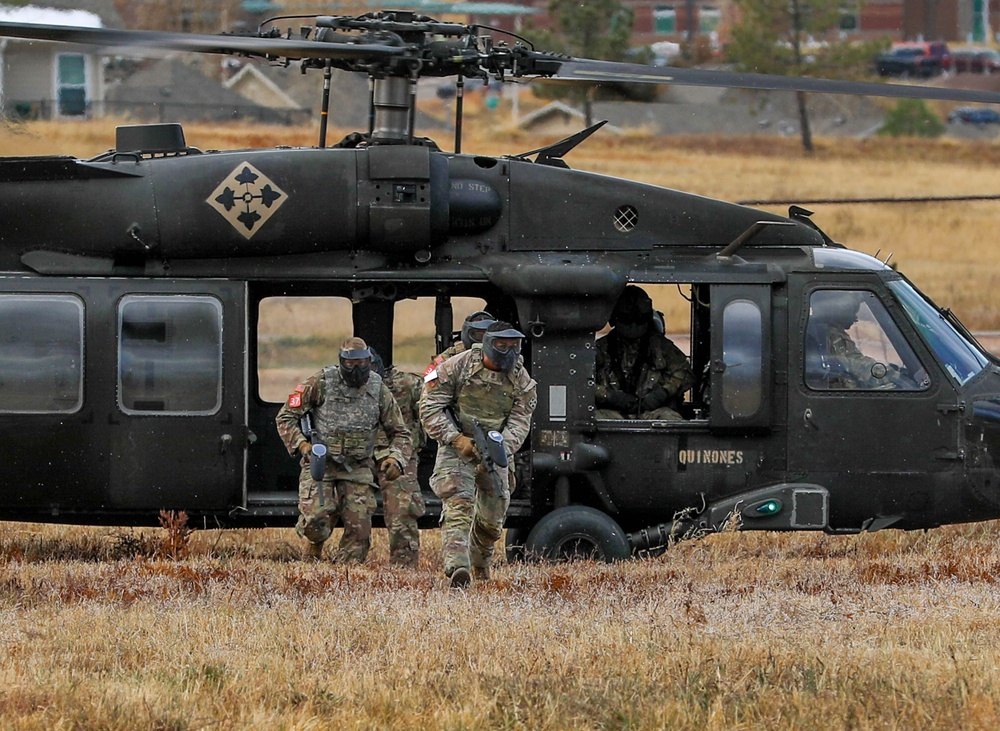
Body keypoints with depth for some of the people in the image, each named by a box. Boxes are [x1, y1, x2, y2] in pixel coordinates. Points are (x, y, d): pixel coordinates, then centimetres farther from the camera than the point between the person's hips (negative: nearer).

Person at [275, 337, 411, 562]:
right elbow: (285, 417, 0)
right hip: (320, 463, -3)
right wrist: (301, 444, -17)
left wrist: (396, 459, -10)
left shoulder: (378, 390, 3)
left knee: (359, 530, -9)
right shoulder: (321, 382, -6)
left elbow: (400, 433, 10)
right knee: (315, 520, -21)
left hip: (357, 469, 3)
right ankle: (315, 545, 14)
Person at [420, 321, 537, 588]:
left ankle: (480, 566, 39)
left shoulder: (522, 381, -3)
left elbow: (519, 424, -8)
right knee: (459, 506, -23)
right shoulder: (457, 367, -13)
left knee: (492, 520, 11)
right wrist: (456, 439, -21)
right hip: (457, 448, -4)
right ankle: (457, 567, -38)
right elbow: (430, 408, -11)